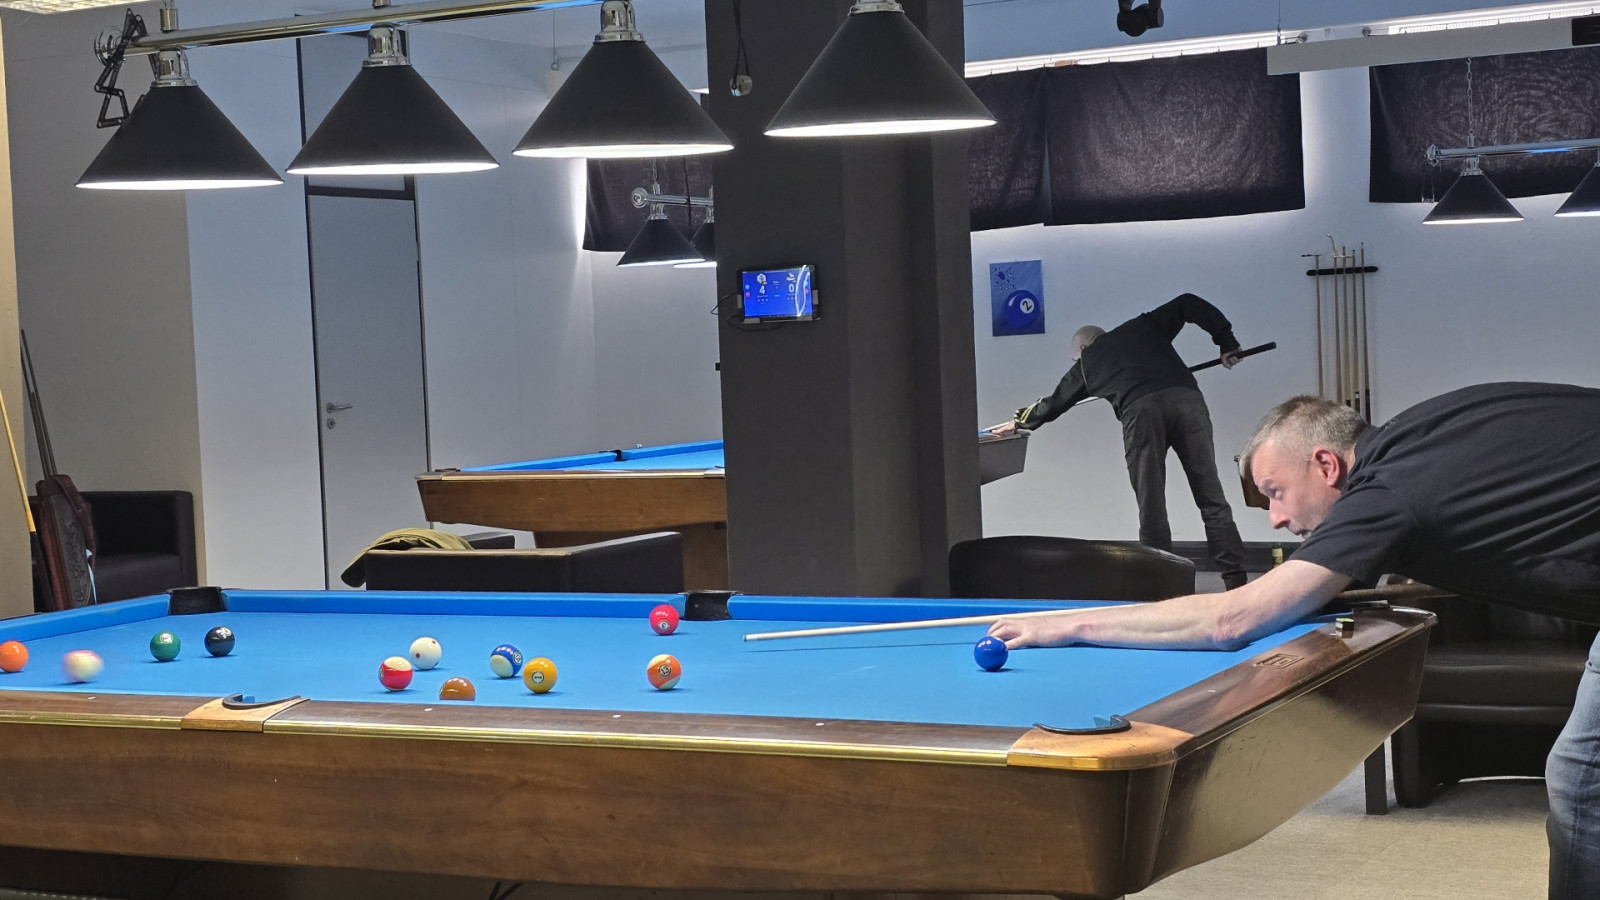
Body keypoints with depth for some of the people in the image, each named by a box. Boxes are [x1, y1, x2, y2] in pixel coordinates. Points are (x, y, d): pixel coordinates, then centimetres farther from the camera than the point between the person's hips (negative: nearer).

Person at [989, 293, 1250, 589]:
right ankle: (1235, 581, -4)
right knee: (1212, 499, 1)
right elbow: (1189, 304, 25)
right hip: (1187, 399, 2)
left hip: (1140, 411, -2)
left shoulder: (1086, 362, 29)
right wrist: (1227, 343, 30)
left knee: (1151, 507, 4)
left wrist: (1020, 422, 60)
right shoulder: (1143, 326, 33)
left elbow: (1055, 401, 43)